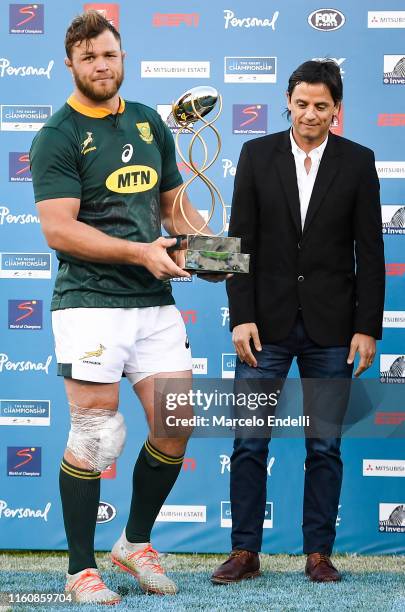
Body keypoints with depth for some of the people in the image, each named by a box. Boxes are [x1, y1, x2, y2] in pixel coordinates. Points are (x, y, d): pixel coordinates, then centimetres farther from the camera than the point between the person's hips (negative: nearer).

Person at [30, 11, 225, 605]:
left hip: (155, 301, 6)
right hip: (90, 303, -6)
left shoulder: (150, 124, 14)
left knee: (176, 430, 5)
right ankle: (82, 570, 10)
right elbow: (58, 228, -14)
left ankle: (137, 542, 26)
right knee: (96, 434, -3)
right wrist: (140, 252, -20)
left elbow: (174, 204, 22)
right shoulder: (58, 136, -5)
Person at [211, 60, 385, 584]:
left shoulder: (357, 162, 2)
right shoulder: (257, 155, 2)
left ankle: (319, 554, 13)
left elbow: (369, 251, 1)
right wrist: (241, 318, -7)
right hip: (267, 322, 0)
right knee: (250, 442, 0)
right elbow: (241, 241, 1)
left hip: (330, 325, 0)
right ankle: (245, 552, 9)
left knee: (325, 446, 5)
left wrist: (367, 327, -5)